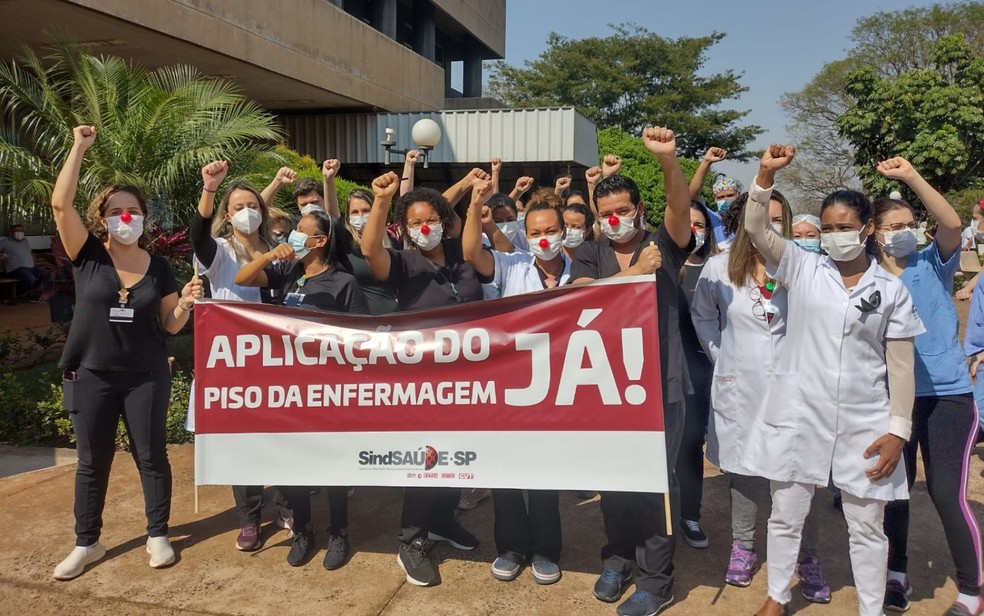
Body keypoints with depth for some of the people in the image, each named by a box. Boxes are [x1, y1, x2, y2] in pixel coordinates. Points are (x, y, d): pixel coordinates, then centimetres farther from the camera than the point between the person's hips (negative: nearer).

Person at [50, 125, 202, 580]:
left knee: (151, 457, 7)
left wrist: (185, 304, -17)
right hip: (90, 376, 0)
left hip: (146, 377, 0)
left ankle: (158, 536, 22)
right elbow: (60, 204, -17)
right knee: (92, 461, 10)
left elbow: (170, 325, 4)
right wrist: (79, 147, -17)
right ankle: (86, 544, 25)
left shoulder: (158, 266, 0)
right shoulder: (88, 256, -4)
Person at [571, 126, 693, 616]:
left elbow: (680, 208, -18)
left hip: (661, 381, -2)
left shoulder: (663, 244, 1)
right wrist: (637, 271, -20)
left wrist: (669, 160, -35)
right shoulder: (588, 255, 6)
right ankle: (618, 557, 32)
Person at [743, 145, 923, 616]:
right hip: (798, 414, 0)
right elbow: (756, 228, -11)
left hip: (864, 422, 0)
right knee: (786, 515, 12)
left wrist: (898, 429, -3)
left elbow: (901, 365, 2)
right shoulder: (802, 268, 1)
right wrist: (766, 174, -25)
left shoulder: (891, 290, 1)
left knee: (867, 527, 10)